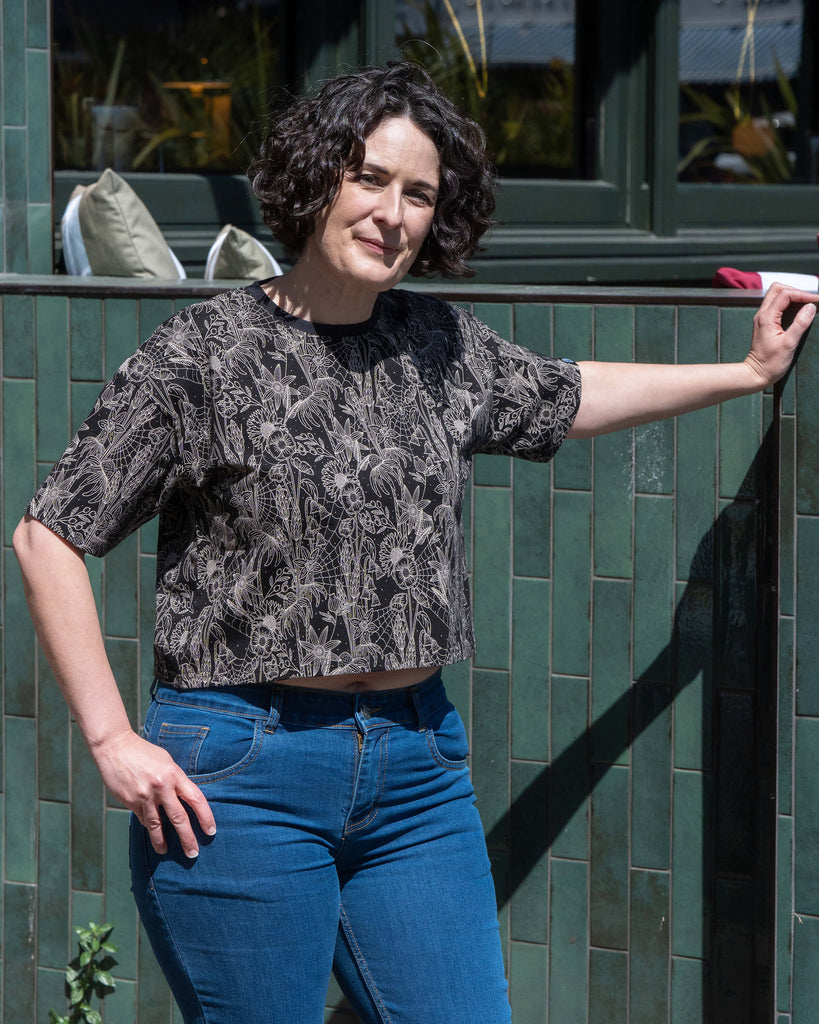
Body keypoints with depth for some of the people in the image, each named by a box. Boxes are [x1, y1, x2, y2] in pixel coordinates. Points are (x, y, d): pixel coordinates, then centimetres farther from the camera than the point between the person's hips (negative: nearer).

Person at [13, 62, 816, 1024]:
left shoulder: (439, 345, 9)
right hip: (242, 775, -5)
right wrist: (113, 742, -11)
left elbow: (566, 395, 30)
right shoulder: (205, 354, -7)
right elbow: (48, 536, -6)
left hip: (418, 763, 5)